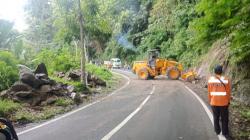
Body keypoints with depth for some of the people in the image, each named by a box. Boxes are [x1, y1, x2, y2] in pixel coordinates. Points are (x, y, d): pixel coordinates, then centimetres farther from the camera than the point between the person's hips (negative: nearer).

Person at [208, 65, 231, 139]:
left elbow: (209, 92, 2)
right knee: (224, 119, 11)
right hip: (224, 103, -2)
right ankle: (225, 133, 19)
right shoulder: (226, 80, -12)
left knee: (216, 118, 17)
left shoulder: (210, 80, -5)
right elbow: (228, 92, -4)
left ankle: (217, 131, 30)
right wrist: (228, 101, 10)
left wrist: (210, 101, 14)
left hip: (214, 103, 2)